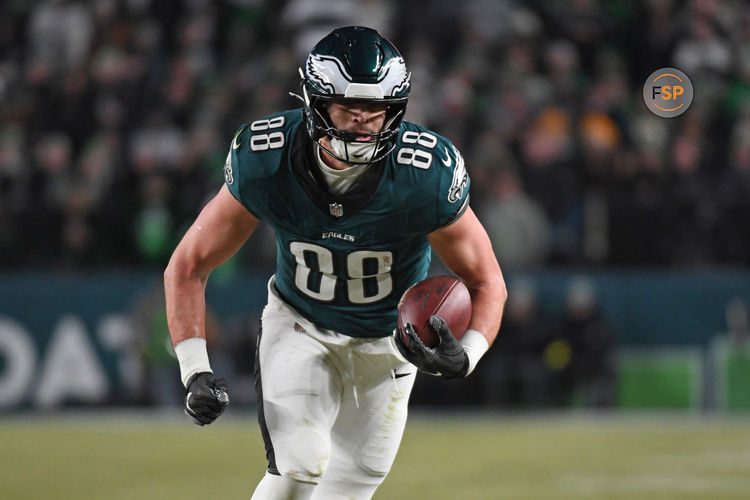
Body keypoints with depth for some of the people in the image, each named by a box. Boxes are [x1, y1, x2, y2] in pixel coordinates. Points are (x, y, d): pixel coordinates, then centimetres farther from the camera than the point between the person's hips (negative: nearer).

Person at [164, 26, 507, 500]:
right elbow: (187, 267, -14)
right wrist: (195, 371, -24)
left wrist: (466, 356, -36)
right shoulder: (265, 163, -26)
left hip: (390, 340, 1)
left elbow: (487, 283, -16)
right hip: (300, 329, -1)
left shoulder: (428, 176, -29)